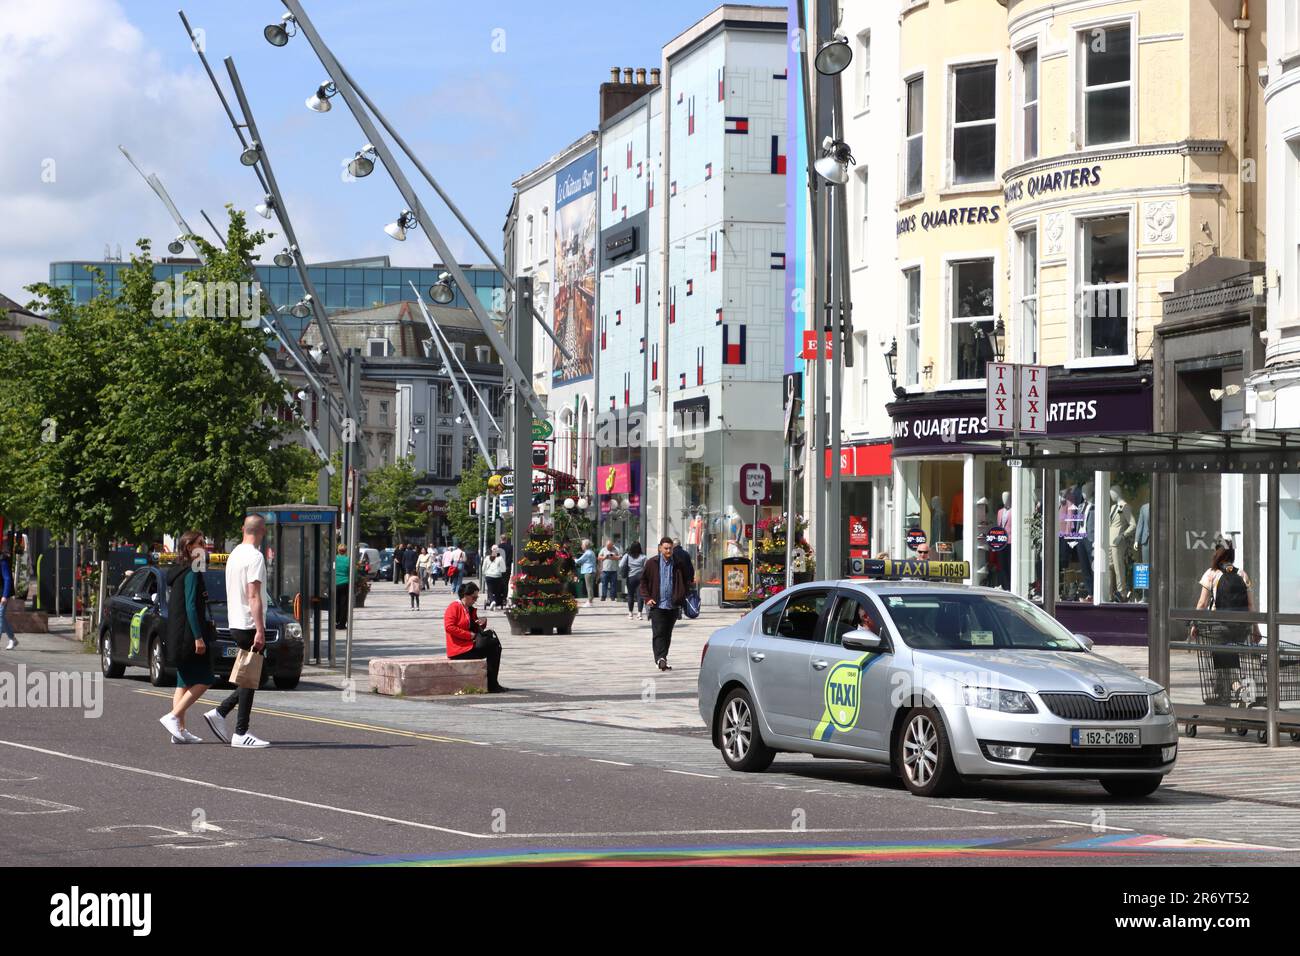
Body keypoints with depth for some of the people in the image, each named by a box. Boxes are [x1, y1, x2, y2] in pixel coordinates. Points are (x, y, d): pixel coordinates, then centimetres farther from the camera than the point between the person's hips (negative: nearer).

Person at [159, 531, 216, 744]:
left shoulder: (177, 573, 16)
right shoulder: (192, 574, -13)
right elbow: (191, 606, -19)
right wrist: (198, 637, -21)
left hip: (177, 638, 10)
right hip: (189, 635, -10)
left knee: (185, 682, 10)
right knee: (203, 680, -6)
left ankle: (179, 729, 7)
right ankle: (173, 716, -11)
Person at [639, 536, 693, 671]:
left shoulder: (679, 564, 5)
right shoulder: (652, 563, 1)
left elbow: (688, 578, 18)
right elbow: (643, 581, 6)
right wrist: (647, 598, -3)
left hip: (672, 605, 2)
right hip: (657, 605, -2)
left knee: (667, 634, 10)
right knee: (658, 633, -11)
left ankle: (663, 658, 20)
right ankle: (660, 658, -17)